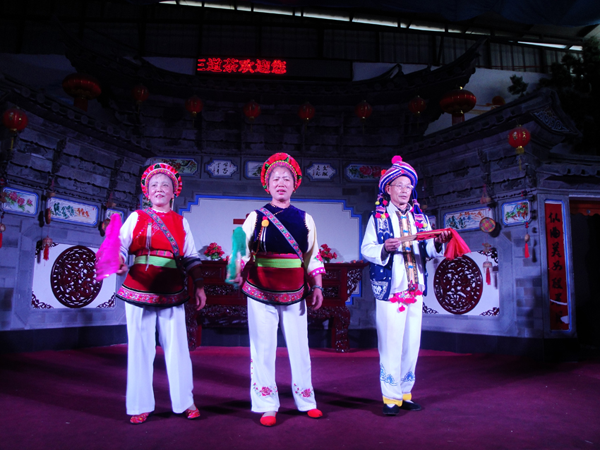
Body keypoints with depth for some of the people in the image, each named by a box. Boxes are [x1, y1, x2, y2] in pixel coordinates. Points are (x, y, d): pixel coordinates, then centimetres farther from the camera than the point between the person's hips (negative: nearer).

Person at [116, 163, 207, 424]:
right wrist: (119, 262, -22)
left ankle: (184, 402, 15)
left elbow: (191, 258, 11)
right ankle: (140, 405, 16)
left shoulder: (181, 222, 13)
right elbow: (120, 245, -2)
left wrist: (199, 286, 5)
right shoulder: (136, 217, 9)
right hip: (139, 290, -1)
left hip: (172, 294, 1)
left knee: (177, 348, 3)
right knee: (140, 348, 4)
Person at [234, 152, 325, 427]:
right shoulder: (256, 217, 3)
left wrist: (317, 286, 6)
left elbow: (312, 256, 11)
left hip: (294, 293, 2)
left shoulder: (305, 219, 8)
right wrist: (237, 272, -19)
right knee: (263, 348, 4)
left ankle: (306, 401, 26)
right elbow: (243, 251, -1)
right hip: (261, 291, -1)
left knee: (299, 347, 9)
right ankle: (267, 406, 18)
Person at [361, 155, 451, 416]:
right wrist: (385, 249, -24)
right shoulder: (378, 217, 2)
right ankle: (391, 398, 9)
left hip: (415, 289, 5)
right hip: (389, 288, -4)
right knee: (391, 345, -3)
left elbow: (427, 251, 9)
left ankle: (405, 394, 23)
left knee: (411, 344, 10)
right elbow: (366, 249, -6)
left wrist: (438, 243, -11)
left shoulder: (419, 217, 14)